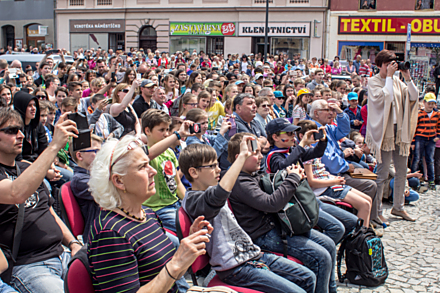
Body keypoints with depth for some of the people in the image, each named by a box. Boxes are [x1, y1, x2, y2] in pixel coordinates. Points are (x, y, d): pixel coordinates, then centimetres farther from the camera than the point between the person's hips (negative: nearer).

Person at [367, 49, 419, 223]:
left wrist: (408, 78, -5)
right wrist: (389, 77, -16)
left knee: (402, 171, 14)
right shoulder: (373, 82, -6)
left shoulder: (397, 81, 12)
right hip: (383, 132, -7)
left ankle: (398, 207, 28)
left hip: (400, 131, 7)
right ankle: (377, 211, 5)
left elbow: (414, 97, 5)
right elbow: (382, 98, -23)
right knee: (382, 173, -4)